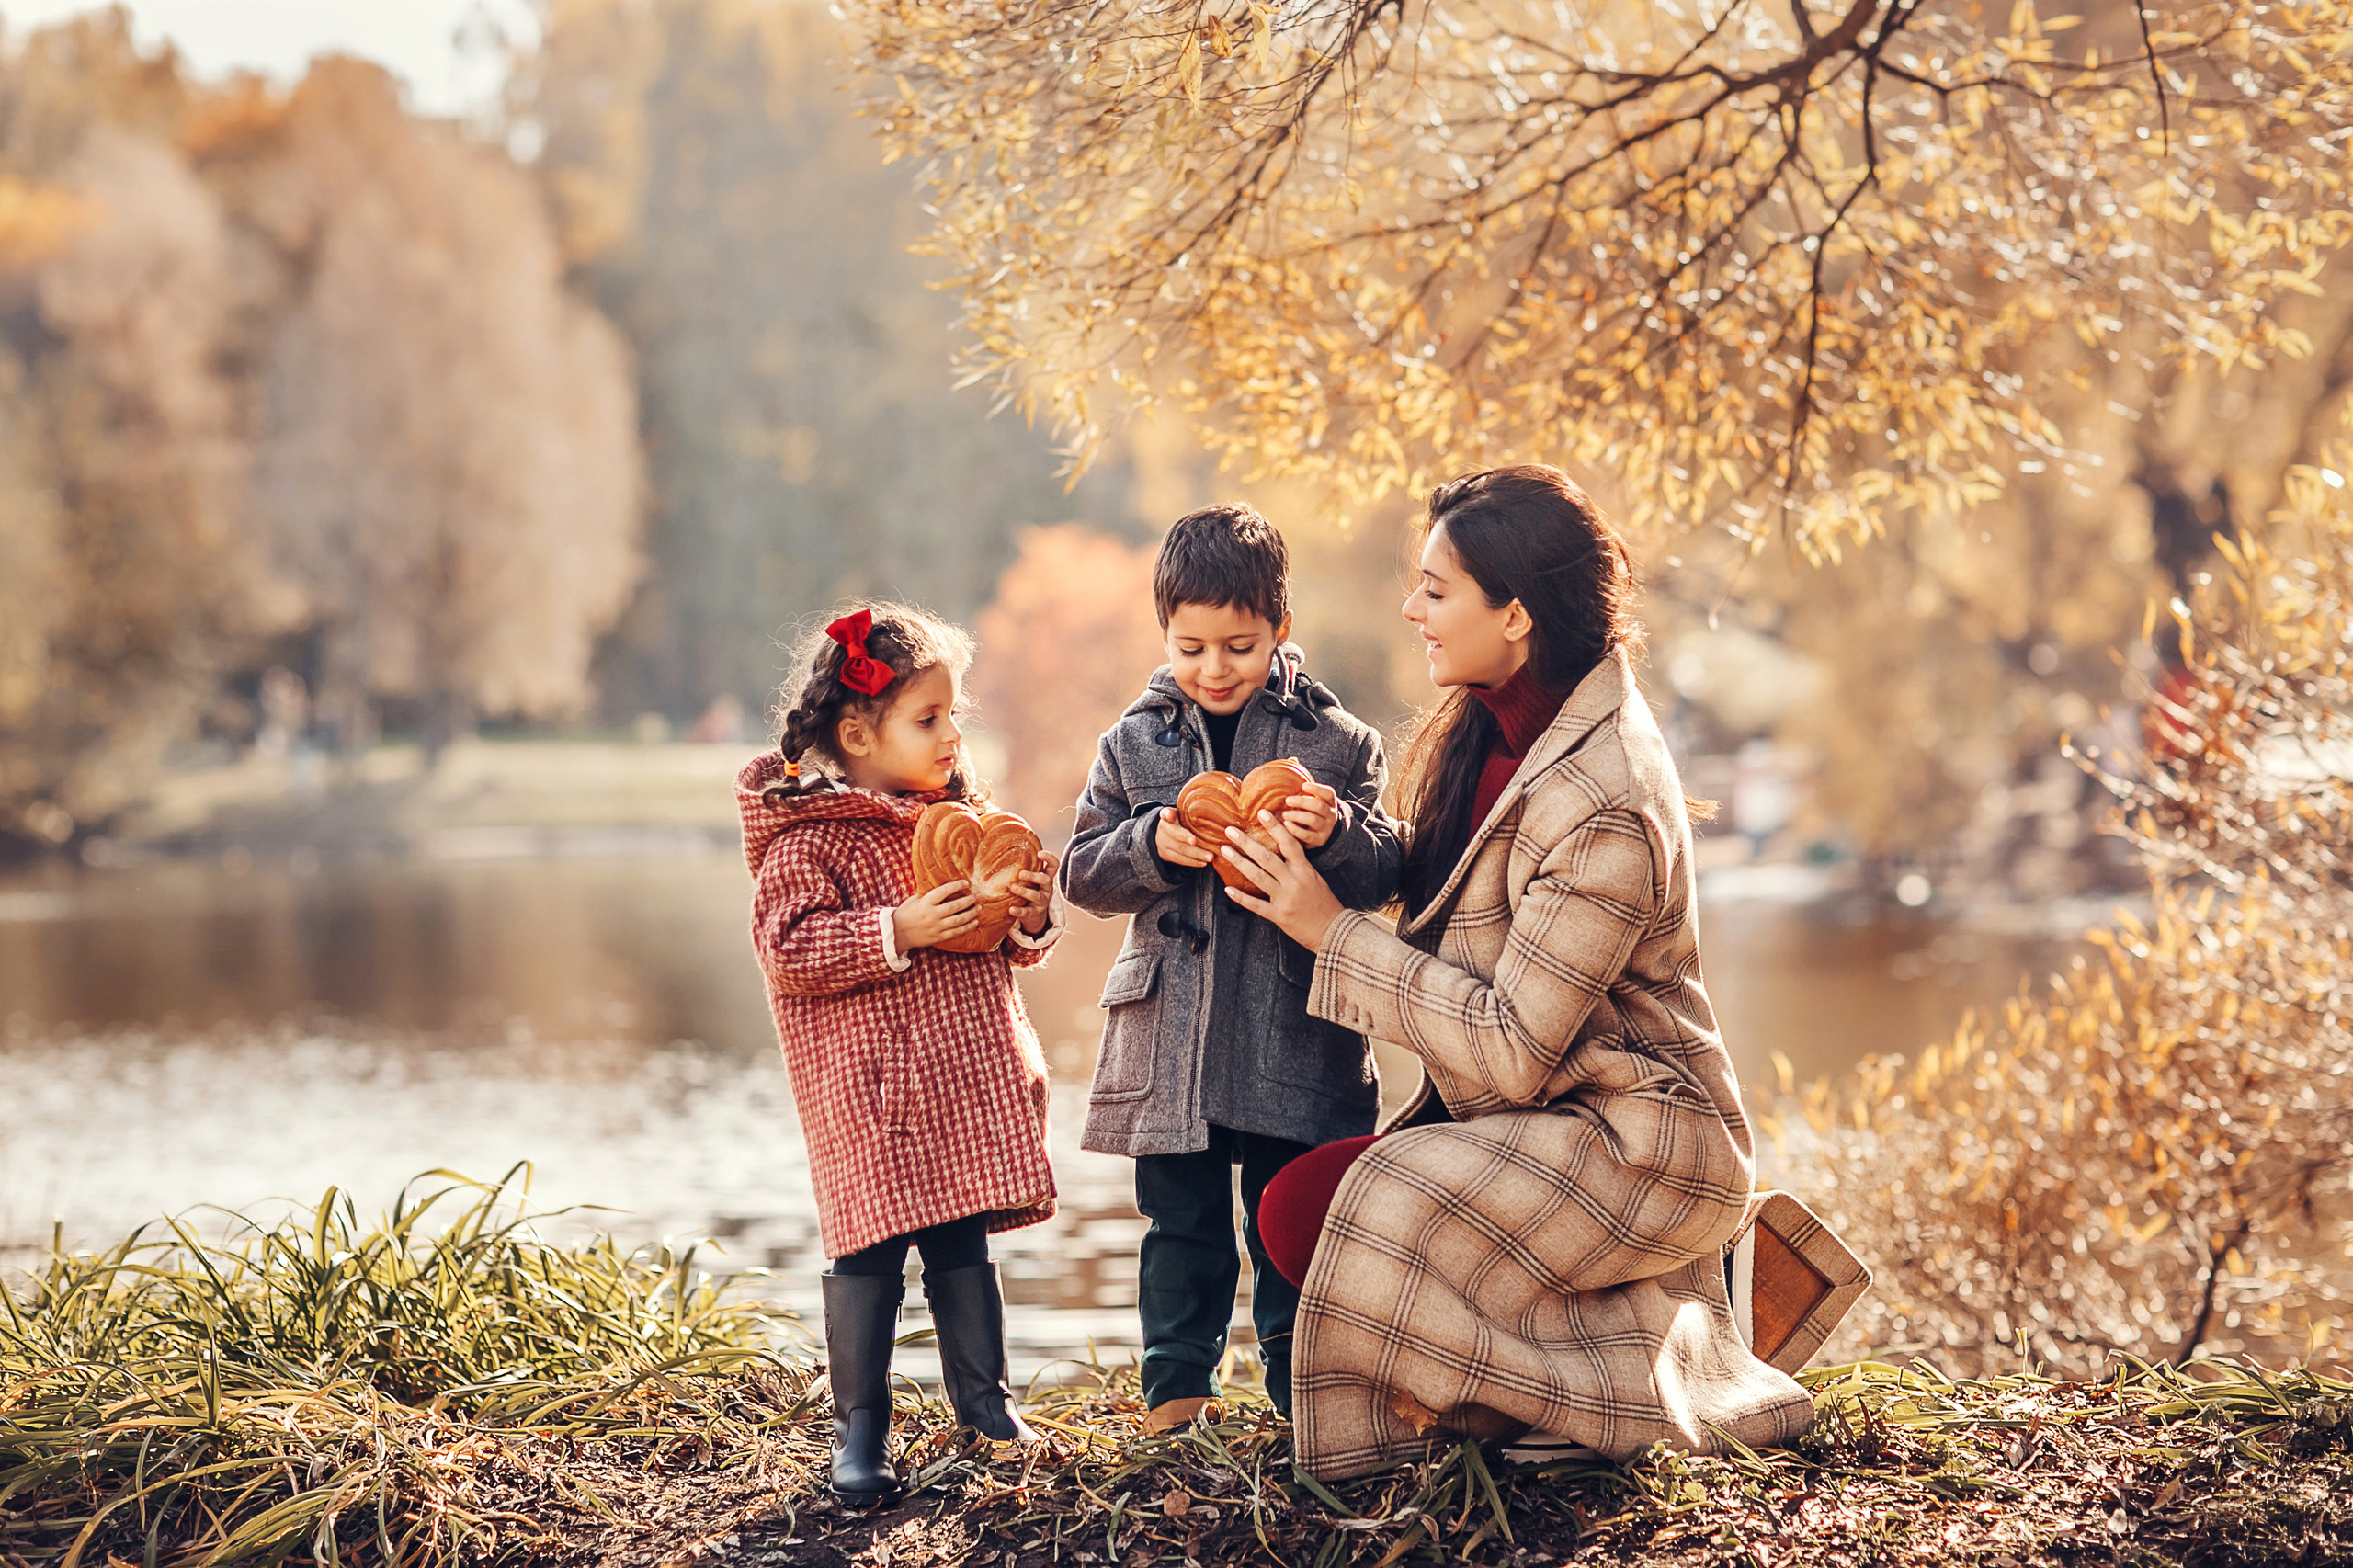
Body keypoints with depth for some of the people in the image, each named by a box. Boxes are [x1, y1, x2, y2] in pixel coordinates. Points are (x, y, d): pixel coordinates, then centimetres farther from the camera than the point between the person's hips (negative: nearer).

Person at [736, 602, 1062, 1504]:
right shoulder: (808, 836, -8)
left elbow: (1009, 950, 22)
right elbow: (790, 949, -17)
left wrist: (1031, 915, 0)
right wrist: (897, 933, -23)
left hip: (968, 1074, 6)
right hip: (871, 1087, -6)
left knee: (963, 1241, 12)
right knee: (871, 1247, -4)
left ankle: (982, 1396, 25)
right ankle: (858, 1429, 6)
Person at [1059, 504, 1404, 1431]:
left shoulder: (1339, 742, 1)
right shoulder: (1133, 744, 7)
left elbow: (1385, 877, -1)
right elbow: (1081, 874, 6)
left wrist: (1335, 836, -22)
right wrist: (1150, 847, -13)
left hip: (1297, 1039, -1)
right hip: (1169, 1035, 1)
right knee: (1183, 1226, 8)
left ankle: (1300, 1393, 19)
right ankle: (1176, 1390, 19)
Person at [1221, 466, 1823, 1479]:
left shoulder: (1604, 807, -25)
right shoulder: (1502, 723, 3)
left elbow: (1513, 1049, -24)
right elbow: (1441, 914, 14)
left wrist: (1333, 930, -18)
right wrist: (1336, 841, -3)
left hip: (1634, 1139, -9)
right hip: (1517, 1121, 9)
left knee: (1394, 1199, -30)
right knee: (1297, 1206, -11)